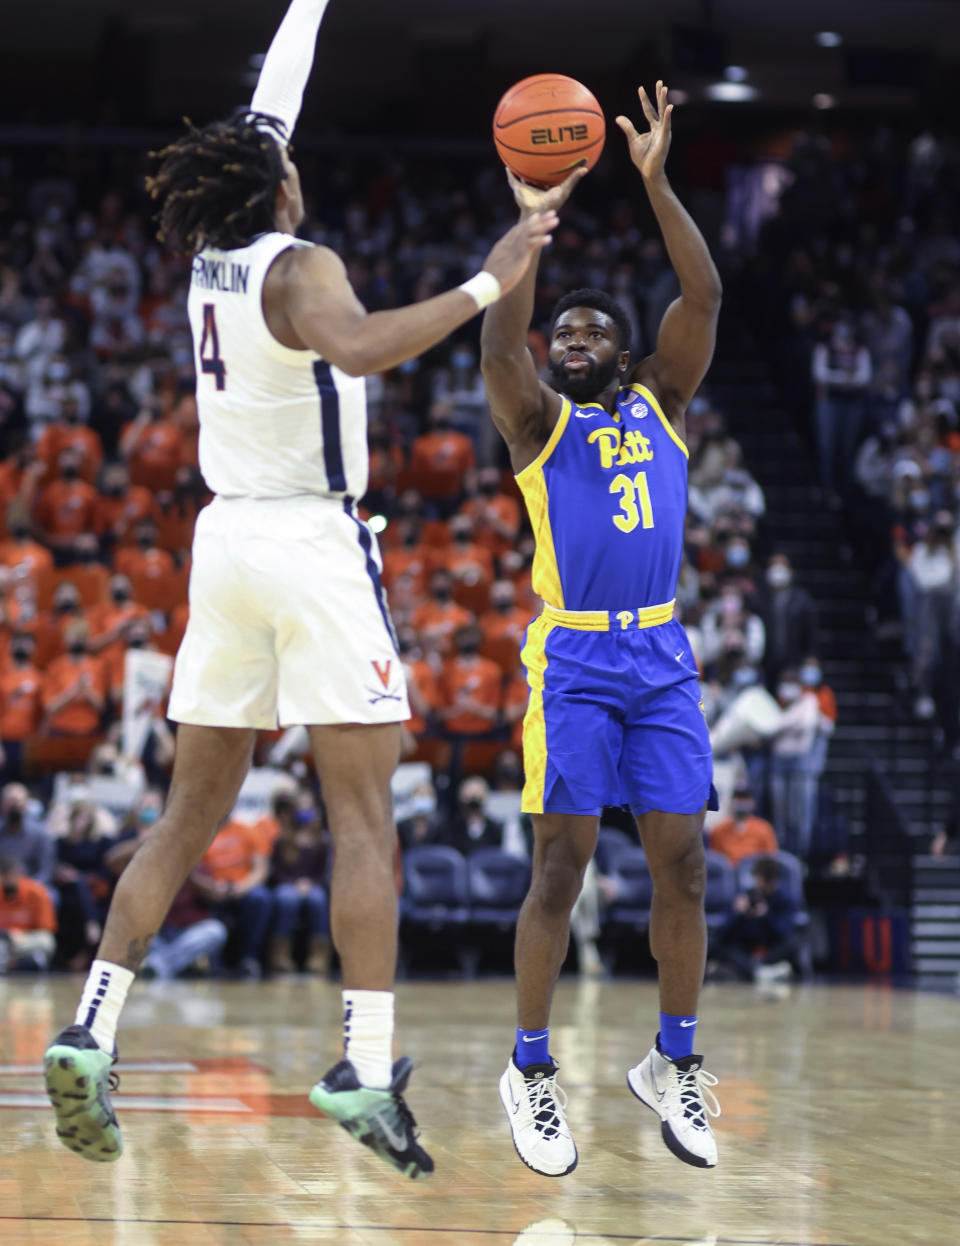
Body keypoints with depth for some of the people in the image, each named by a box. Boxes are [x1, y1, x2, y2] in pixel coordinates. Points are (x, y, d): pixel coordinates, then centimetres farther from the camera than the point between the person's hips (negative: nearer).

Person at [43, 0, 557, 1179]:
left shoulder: (208, 258, 11)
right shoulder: (298, 266, -9)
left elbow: (266, 111, 25)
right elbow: (359, 347, -32)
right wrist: (485, 284, -28)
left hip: (226, 540, 7)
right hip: (313, 546, -7)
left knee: (190, 816, 10)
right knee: (363, 817, -6)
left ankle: (90, 1030, 1)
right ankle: (365, 1068, -13)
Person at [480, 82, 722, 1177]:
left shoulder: (659, 402, 12)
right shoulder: (539, 419, 4)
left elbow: (704, 297, -1)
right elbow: (498, 343, -16)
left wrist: (657, 183, -11)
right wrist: (533, 221, -23)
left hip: (663, 657, 3)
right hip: (573, 658, -3)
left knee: (681, 863, 1)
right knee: (561, 865, -6)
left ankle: (673, 1064, 15)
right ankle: (530, 1073, 5)